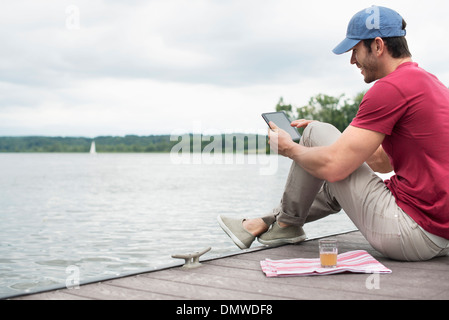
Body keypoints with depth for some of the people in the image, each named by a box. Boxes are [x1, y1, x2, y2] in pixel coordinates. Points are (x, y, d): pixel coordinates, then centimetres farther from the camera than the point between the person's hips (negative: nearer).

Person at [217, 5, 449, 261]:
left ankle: (286, 223, 16)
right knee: (334, 185, 29)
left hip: (413, 235, -10)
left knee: (317, 132, -1)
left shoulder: (391, 87, -17)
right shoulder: (428, 81, 16)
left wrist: (289, 148, 1)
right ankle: (265, 223, 36)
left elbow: (332, 166, -18)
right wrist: (335, 139, 19)